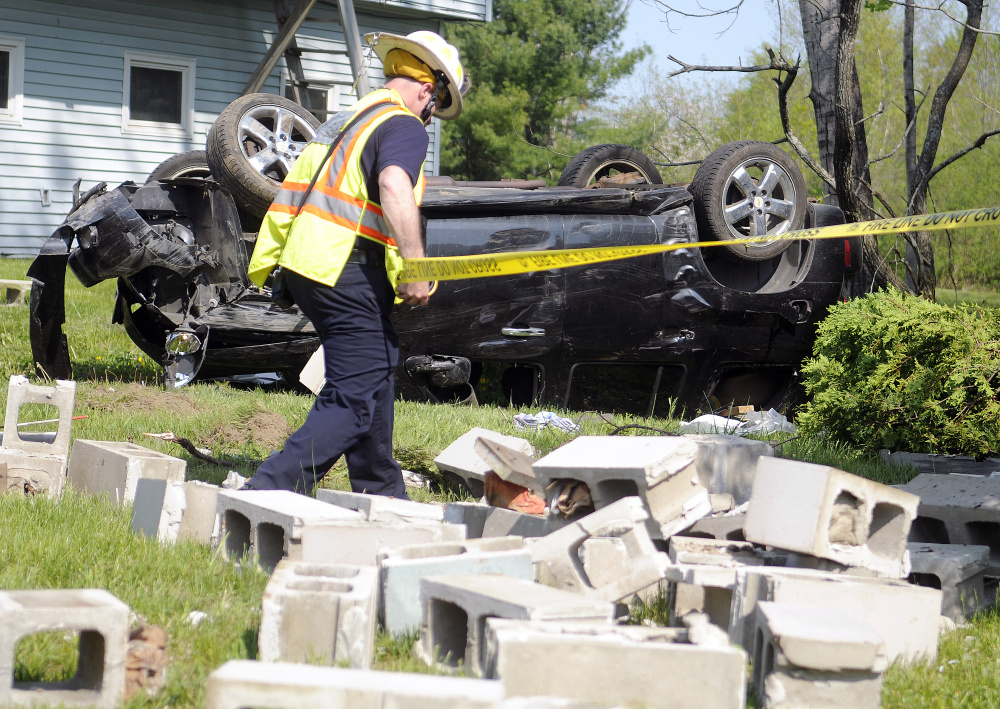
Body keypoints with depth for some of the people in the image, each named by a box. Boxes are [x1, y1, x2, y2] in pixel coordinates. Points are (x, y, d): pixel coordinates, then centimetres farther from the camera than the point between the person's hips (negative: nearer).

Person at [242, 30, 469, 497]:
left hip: (304, 264, 10)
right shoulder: (404, 127, -8)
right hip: (345, 273, -10)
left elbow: (291, 194, 26)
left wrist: (268, 262, 32)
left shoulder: (346, 120, 22)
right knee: (353, 404, -8)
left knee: (376, 370, 23)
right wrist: (415, 268, -27)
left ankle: (380, 494, 32)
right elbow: (395, 190, -27)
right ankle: (265, 498, -18)